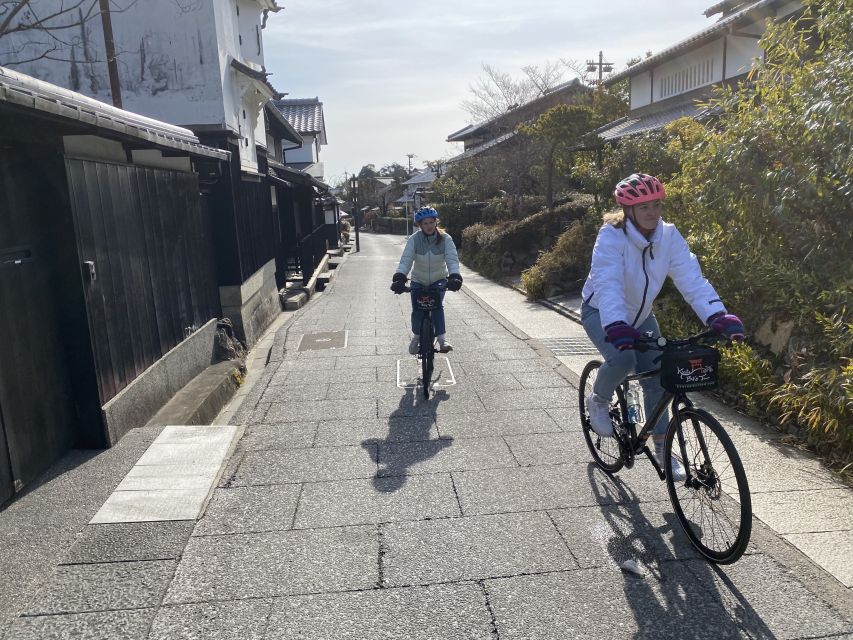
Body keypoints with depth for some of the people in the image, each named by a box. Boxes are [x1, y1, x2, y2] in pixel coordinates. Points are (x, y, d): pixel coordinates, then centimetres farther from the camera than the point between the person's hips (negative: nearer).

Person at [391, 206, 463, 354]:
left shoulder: (445, 239, -16)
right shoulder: (414, 239, -17)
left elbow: (452, 259, -26)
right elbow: (405, 260, -26)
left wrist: (454, 277, -44)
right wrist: (399, 278, -43)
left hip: (439, 280, 0)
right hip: (419, 281, 1)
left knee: (437, 305, -24)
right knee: (417, 310, -8)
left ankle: (442, 338, -21)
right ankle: (417, 335, 21)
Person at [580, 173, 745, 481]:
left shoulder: (669, 236, -14)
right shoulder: (612, 236, -27)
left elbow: (692, 278, -23)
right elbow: (607, 284, -40)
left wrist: (718, 316, -38)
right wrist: (616, 327, -56)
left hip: (640, 315, 5)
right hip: (601, 313, -5)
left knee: (657, 380, 0)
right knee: (622, 358, -31)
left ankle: (662, 450, 17)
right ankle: (598, 401, 2)